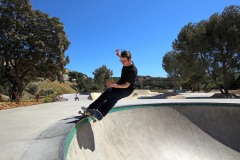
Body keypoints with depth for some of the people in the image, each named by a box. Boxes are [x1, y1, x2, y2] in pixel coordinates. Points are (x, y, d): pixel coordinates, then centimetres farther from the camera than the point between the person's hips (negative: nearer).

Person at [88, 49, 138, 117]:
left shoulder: (133, 70, -27)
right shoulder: (126, 62, -6)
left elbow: (126, 85, -28)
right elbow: (123, 57, 24)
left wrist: (114, 85, -39)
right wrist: (119, 55, 4)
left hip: (127, 89, -7)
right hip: (120, 84, 7)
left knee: (114, 96, -34)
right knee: (105, 94, -17)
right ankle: (91, 109, -19)